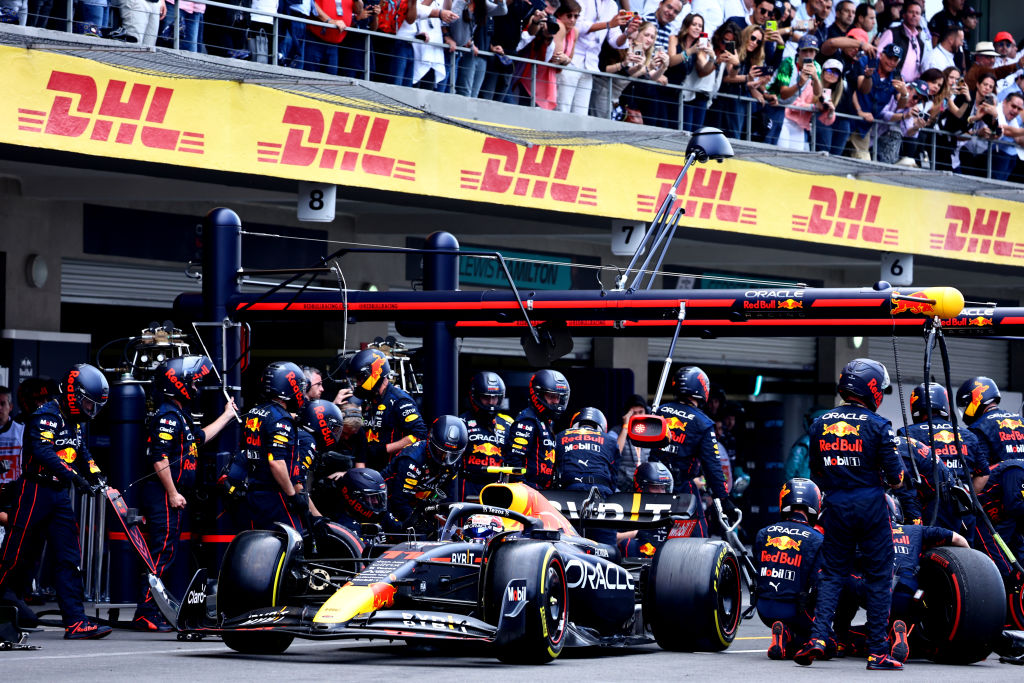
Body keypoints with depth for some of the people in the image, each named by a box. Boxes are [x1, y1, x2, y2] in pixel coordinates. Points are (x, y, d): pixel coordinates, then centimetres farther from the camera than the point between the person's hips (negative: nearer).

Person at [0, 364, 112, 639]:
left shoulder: (74, 420, 15)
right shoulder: (46, 416, -14)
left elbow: (81, 451, 21)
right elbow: (43, 452, -28)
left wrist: (95, 473, 1)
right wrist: (75, 477, -35)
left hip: (60, 494, 9)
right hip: (34, 491, -9)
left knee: (69, 559, 1)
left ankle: (75, 621, -3)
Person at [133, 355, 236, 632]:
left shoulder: (180, 417, 19)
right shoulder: (167, 417, -14)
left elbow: (200, 437, 36)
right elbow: (160, 458, -21)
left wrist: (226, 416, 44)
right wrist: (172, 493, -21)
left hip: (173, 497, 11)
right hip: (163, 496, -11)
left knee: (168, 554, 12)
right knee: (163, 552, -12)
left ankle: (156, 610, 16)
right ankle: (145, 614, -13)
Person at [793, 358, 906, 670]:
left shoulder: (820, 424, 4)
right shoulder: (877, 425, -10)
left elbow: (816, 472, 11)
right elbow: (894, 473, -8)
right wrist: (896, 479, 15)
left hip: (835, 506, 3)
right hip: (871, 505, -3)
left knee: (832, 574, 11)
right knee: (878, 576, 4)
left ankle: (818, 637, -8)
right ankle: (877, 651, 4)